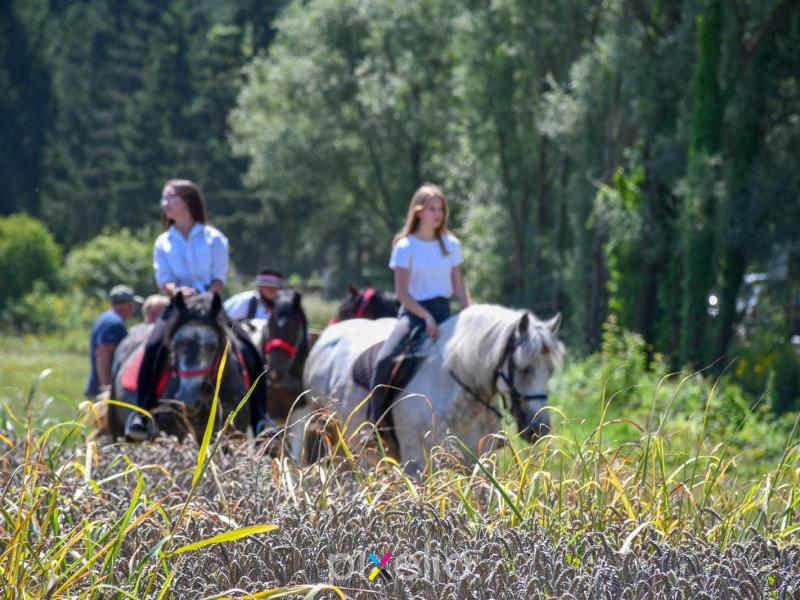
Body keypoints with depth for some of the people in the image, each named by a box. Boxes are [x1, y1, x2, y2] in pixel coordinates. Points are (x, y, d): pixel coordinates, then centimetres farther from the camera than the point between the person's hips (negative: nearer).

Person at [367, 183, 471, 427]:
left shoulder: (451, 245, 10)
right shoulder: (405, 247, -3)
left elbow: (460, 287, 10)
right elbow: (402, 292, -7)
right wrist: (426, 317, -19)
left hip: (443, 313, 5)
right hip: (414, 312, -5)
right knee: (384, 361, -27)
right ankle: (374, 420, -18)